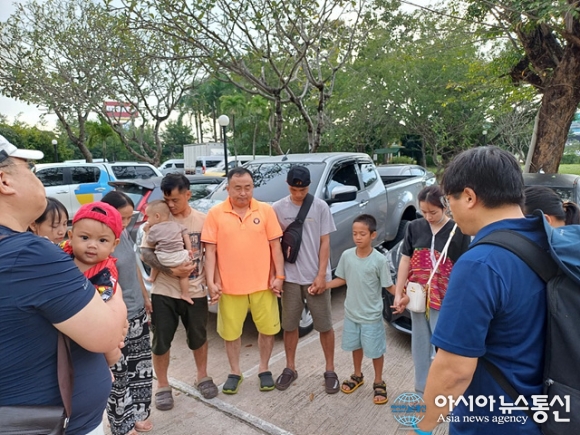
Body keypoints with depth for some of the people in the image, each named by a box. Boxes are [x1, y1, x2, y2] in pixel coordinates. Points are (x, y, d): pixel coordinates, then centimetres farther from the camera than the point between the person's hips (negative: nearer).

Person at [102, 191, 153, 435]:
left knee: (141, 367, 18)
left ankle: (137, 414, 37)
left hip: (138, 313, 8)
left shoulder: (125, 234, 1)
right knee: (121, 374, 7)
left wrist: (145, 297, 17)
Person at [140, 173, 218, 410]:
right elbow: (145, 252, -10)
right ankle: (163, 386, 30)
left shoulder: (202, 219, -4)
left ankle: (203, 377, 39)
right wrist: (171, 271, -23)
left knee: (198, 337, 16)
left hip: (196, 291, 1)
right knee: (161, 341, 9)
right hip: (164, 292, 0)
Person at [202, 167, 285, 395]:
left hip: (262, 283, 1)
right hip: (229, 285, 0)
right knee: (231, 332, 14)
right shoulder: (215, 213, -5)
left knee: (267, 328, 13)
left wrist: (279, 276, -4)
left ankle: (264, 369, 35)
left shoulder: (266, 210, -3)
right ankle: (235, 372, 36)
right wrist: (211, 282, -10)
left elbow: (275, 246, 0)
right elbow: (210, 250, -4)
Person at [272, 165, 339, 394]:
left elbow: (325, 242, -4)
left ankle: (330, 371, 26)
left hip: (316, 276, -1)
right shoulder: (277, 208, -2)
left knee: (325, 326, 9)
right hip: (290, 277, 1)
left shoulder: (320, 207, -5)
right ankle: (290, 368, 32)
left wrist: (321, 275, -9)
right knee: (290, 325, 14)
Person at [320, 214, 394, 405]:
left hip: (371, 316, -4)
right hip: (351, 313, 4)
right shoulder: (346, 256, -8)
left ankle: (379, 383, 34)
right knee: (356, 346, 22)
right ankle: (357, 376, 44)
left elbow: (389, 285, -13)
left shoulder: (379, 260, -18)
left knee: (375, 350, 12)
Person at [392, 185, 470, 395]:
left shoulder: (459, 231, -9)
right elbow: (405, 261, 2)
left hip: (446, 301, -4)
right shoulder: (414, 227, 0)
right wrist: (399, 294, -1)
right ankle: (422, 391, 33)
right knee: (420, 345, 16)